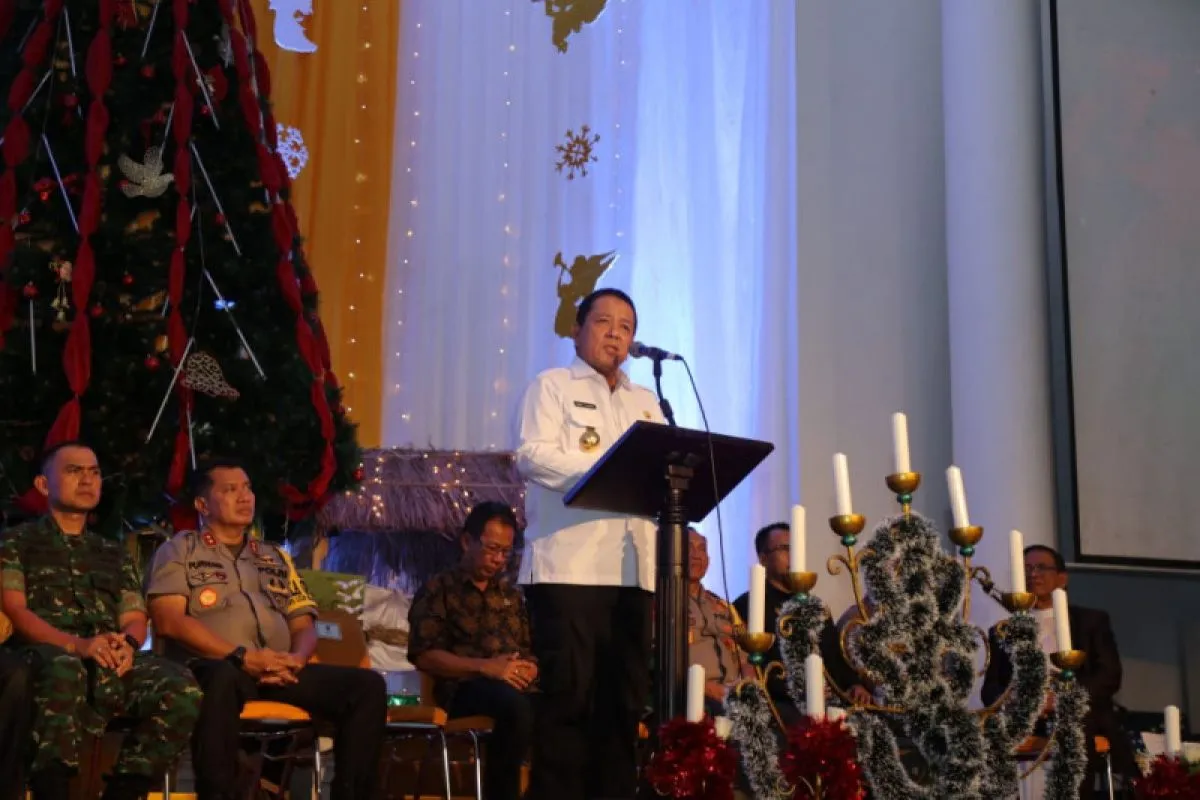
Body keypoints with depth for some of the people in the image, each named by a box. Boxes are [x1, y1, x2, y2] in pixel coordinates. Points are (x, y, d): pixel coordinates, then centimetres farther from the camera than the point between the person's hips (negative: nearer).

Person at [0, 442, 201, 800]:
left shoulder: (113, 553, 30)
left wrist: (127, 643, -8)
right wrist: (76, 644, -17)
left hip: (111, 663, 4)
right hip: (46, 656, -4)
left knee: (181, 688, -28)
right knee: (63, 670, -42)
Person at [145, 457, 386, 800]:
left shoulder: (276, 558, 28)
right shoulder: (179, 550, 13)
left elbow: (305, 627, 20)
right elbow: (169, 621, -3)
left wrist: (295, 660, -7)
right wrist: (243, 656, -14)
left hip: (281, 673, 5)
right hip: (214, 668, -5)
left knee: (367, 685, -17)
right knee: (224, 678, -42)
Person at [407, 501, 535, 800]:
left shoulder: (512, 595, 25)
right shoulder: (438, 590, 8)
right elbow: (424, 656, -3)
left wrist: (530, 668, -2)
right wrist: (484, 667, -14)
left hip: (515, 686, 5)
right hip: (463, 687, -5)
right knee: (517, 706, -39)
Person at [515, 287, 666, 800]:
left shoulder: (646, 402, 24)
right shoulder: (552, 386, 7)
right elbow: (531, 456, -9)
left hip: (631, 571, 6)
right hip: (569, 566, -6)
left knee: (623, 699, 6)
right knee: (567, 697, -7)